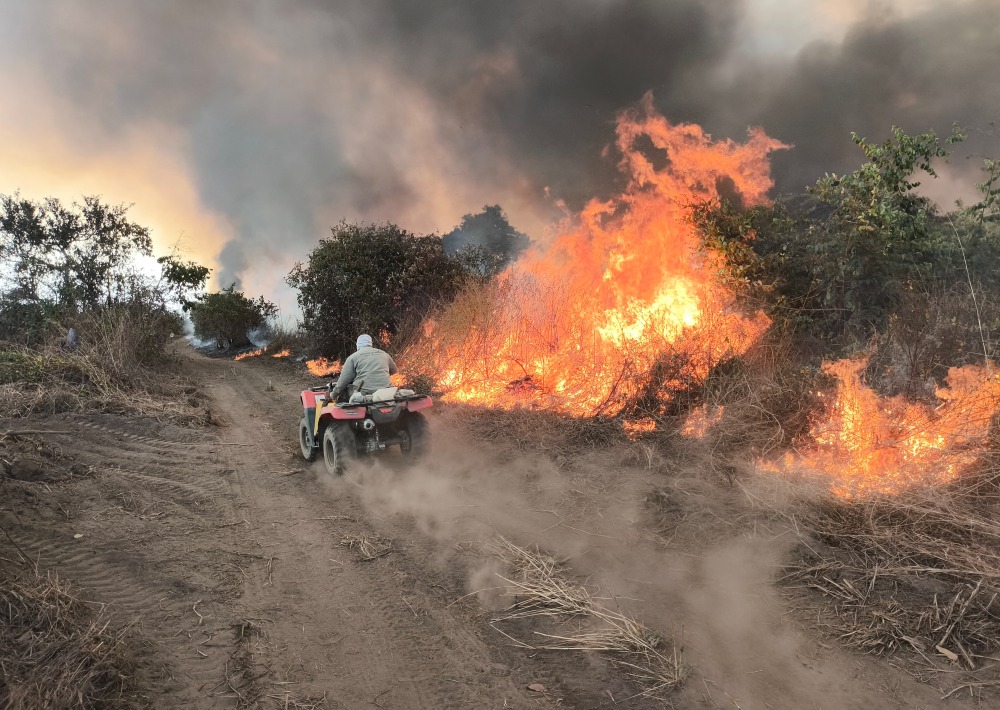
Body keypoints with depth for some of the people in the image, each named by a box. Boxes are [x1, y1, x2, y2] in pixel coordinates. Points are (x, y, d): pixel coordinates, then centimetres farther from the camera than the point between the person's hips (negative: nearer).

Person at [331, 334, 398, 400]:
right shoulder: (384, 354, 18)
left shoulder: (353, 357, 8)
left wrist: (334, 396, 21)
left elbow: (343, 380, 7)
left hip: (365, 393, -4)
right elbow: (394, 370, 34)